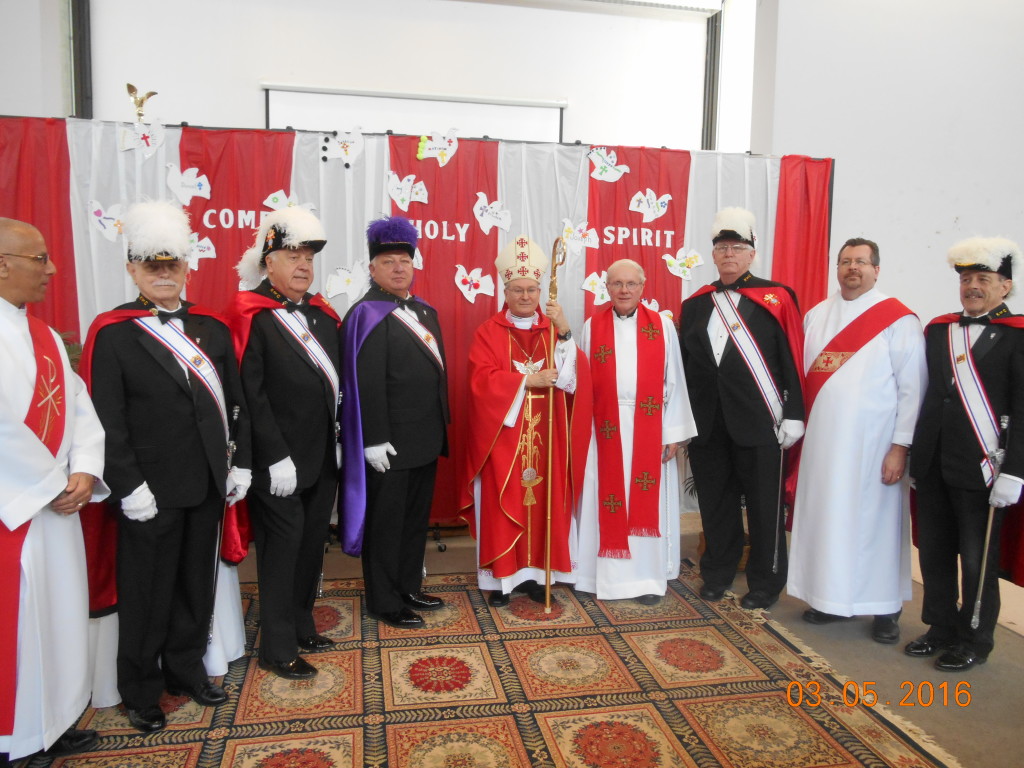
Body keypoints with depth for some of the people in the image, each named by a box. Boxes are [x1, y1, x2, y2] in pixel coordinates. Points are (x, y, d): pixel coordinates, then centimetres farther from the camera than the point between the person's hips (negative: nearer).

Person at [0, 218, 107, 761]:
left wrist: (84, 473, -6)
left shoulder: (43, 335, 11)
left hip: (53, 505, 8)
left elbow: (78, 407, 8)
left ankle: (52, 723, 32)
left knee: (57, 614, 16)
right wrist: (54, 485, -11)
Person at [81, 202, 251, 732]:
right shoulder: (110, 333, -7)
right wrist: (129, 487, -15)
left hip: (207, 486, 4)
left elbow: (236, 402, 8)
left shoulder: (212, 327, 6)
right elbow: (108, 420, -11)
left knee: (197, 585, 17)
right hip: (152, 490, -4)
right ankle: (141, 691, 30)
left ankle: (186, 670, 37)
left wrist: (241, 463, 5)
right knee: (147, 594, 10)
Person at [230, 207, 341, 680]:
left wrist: (338, 438, 10)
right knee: (283, 546, 3)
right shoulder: (253, 317, -11)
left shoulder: (322, 314, 10)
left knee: (312, 543, 16)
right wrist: (276, 457, -18)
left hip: (324, 455, 7)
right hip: (280, 461, -7)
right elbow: (251, 393, -16)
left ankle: (302, 625, 34)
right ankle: (278, 650, 17)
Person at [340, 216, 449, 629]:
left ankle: (409, 587, 33)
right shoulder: (367, 315, -12)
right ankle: (384, 602, 20)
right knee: (385, 522, 6)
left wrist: (440, 428, 15)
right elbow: (366, 383, -19)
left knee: (416, 518, 18)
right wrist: (375, 440, -22)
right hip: (389, 442, -8)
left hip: (426, 440, 8)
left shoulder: (425, 312, 12)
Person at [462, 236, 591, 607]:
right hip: (502, 436, -2)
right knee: (502, 505, 1)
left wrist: (564, 333, -19)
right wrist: (528, 380, -17)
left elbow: (575, 377, -7)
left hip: (545, 437, 3)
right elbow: (482, 380, -11)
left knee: (543, 502, 5)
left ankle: (535, 573, 18)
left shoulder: (554, 329, 8)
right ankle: (502, 577, 12)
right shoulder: (488, 332, 1)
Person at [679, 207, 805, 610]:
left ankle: (766, 583, 22)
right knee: (715, 502, 12)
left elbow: (793, 361, -3)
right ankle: (718, 573, 29)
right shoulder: (694, 305, 11)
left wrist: (793, 416, -8)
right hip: (708, 423, 4)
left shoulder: (777, 298, 0)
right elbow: (685, 366, 11)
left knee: (764, 504, 6)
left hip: (759, 422, -3)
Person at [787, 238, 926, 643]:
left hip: (873, 443, -4)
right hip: (823, 439, 4)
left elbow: (912, 387, -7)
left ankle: (886, 607, 21)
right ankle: (831, 597, 25)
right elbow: (803, 374, 12)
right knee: (826, 515, 10)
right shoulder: (816, 316, 9)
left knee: (875, 518, 5)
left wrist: (900, 446, -11)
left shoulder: (899, 320, -5)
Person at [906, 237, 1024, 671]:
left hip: (980, 470, -5)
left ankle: (975, 641, 24)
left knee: (977, 560, 7)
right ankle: (941, 628, 29)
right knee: (934, 553, 13)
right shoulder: (937, 329, 11)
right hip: (933, 467, 5)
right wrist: (915, 458, 11)